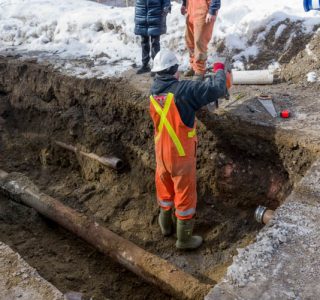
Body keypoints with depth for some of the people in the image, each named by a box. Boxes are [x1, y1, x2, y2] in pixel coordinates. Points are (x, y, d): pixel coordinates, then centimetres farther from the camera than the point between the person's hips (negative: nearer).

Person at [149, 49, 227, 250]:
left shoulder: (154, 91, -2)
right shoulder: (183, 90, -22)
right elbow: (217, 89, -21)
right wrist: (219, 70, -3)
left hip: (161, 152, 6)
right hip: (181, 155, -6)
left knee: (165, 188, 24)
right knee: (185, 194, 10)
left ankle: (166, 225, 44)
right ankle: (184, 238, 24)